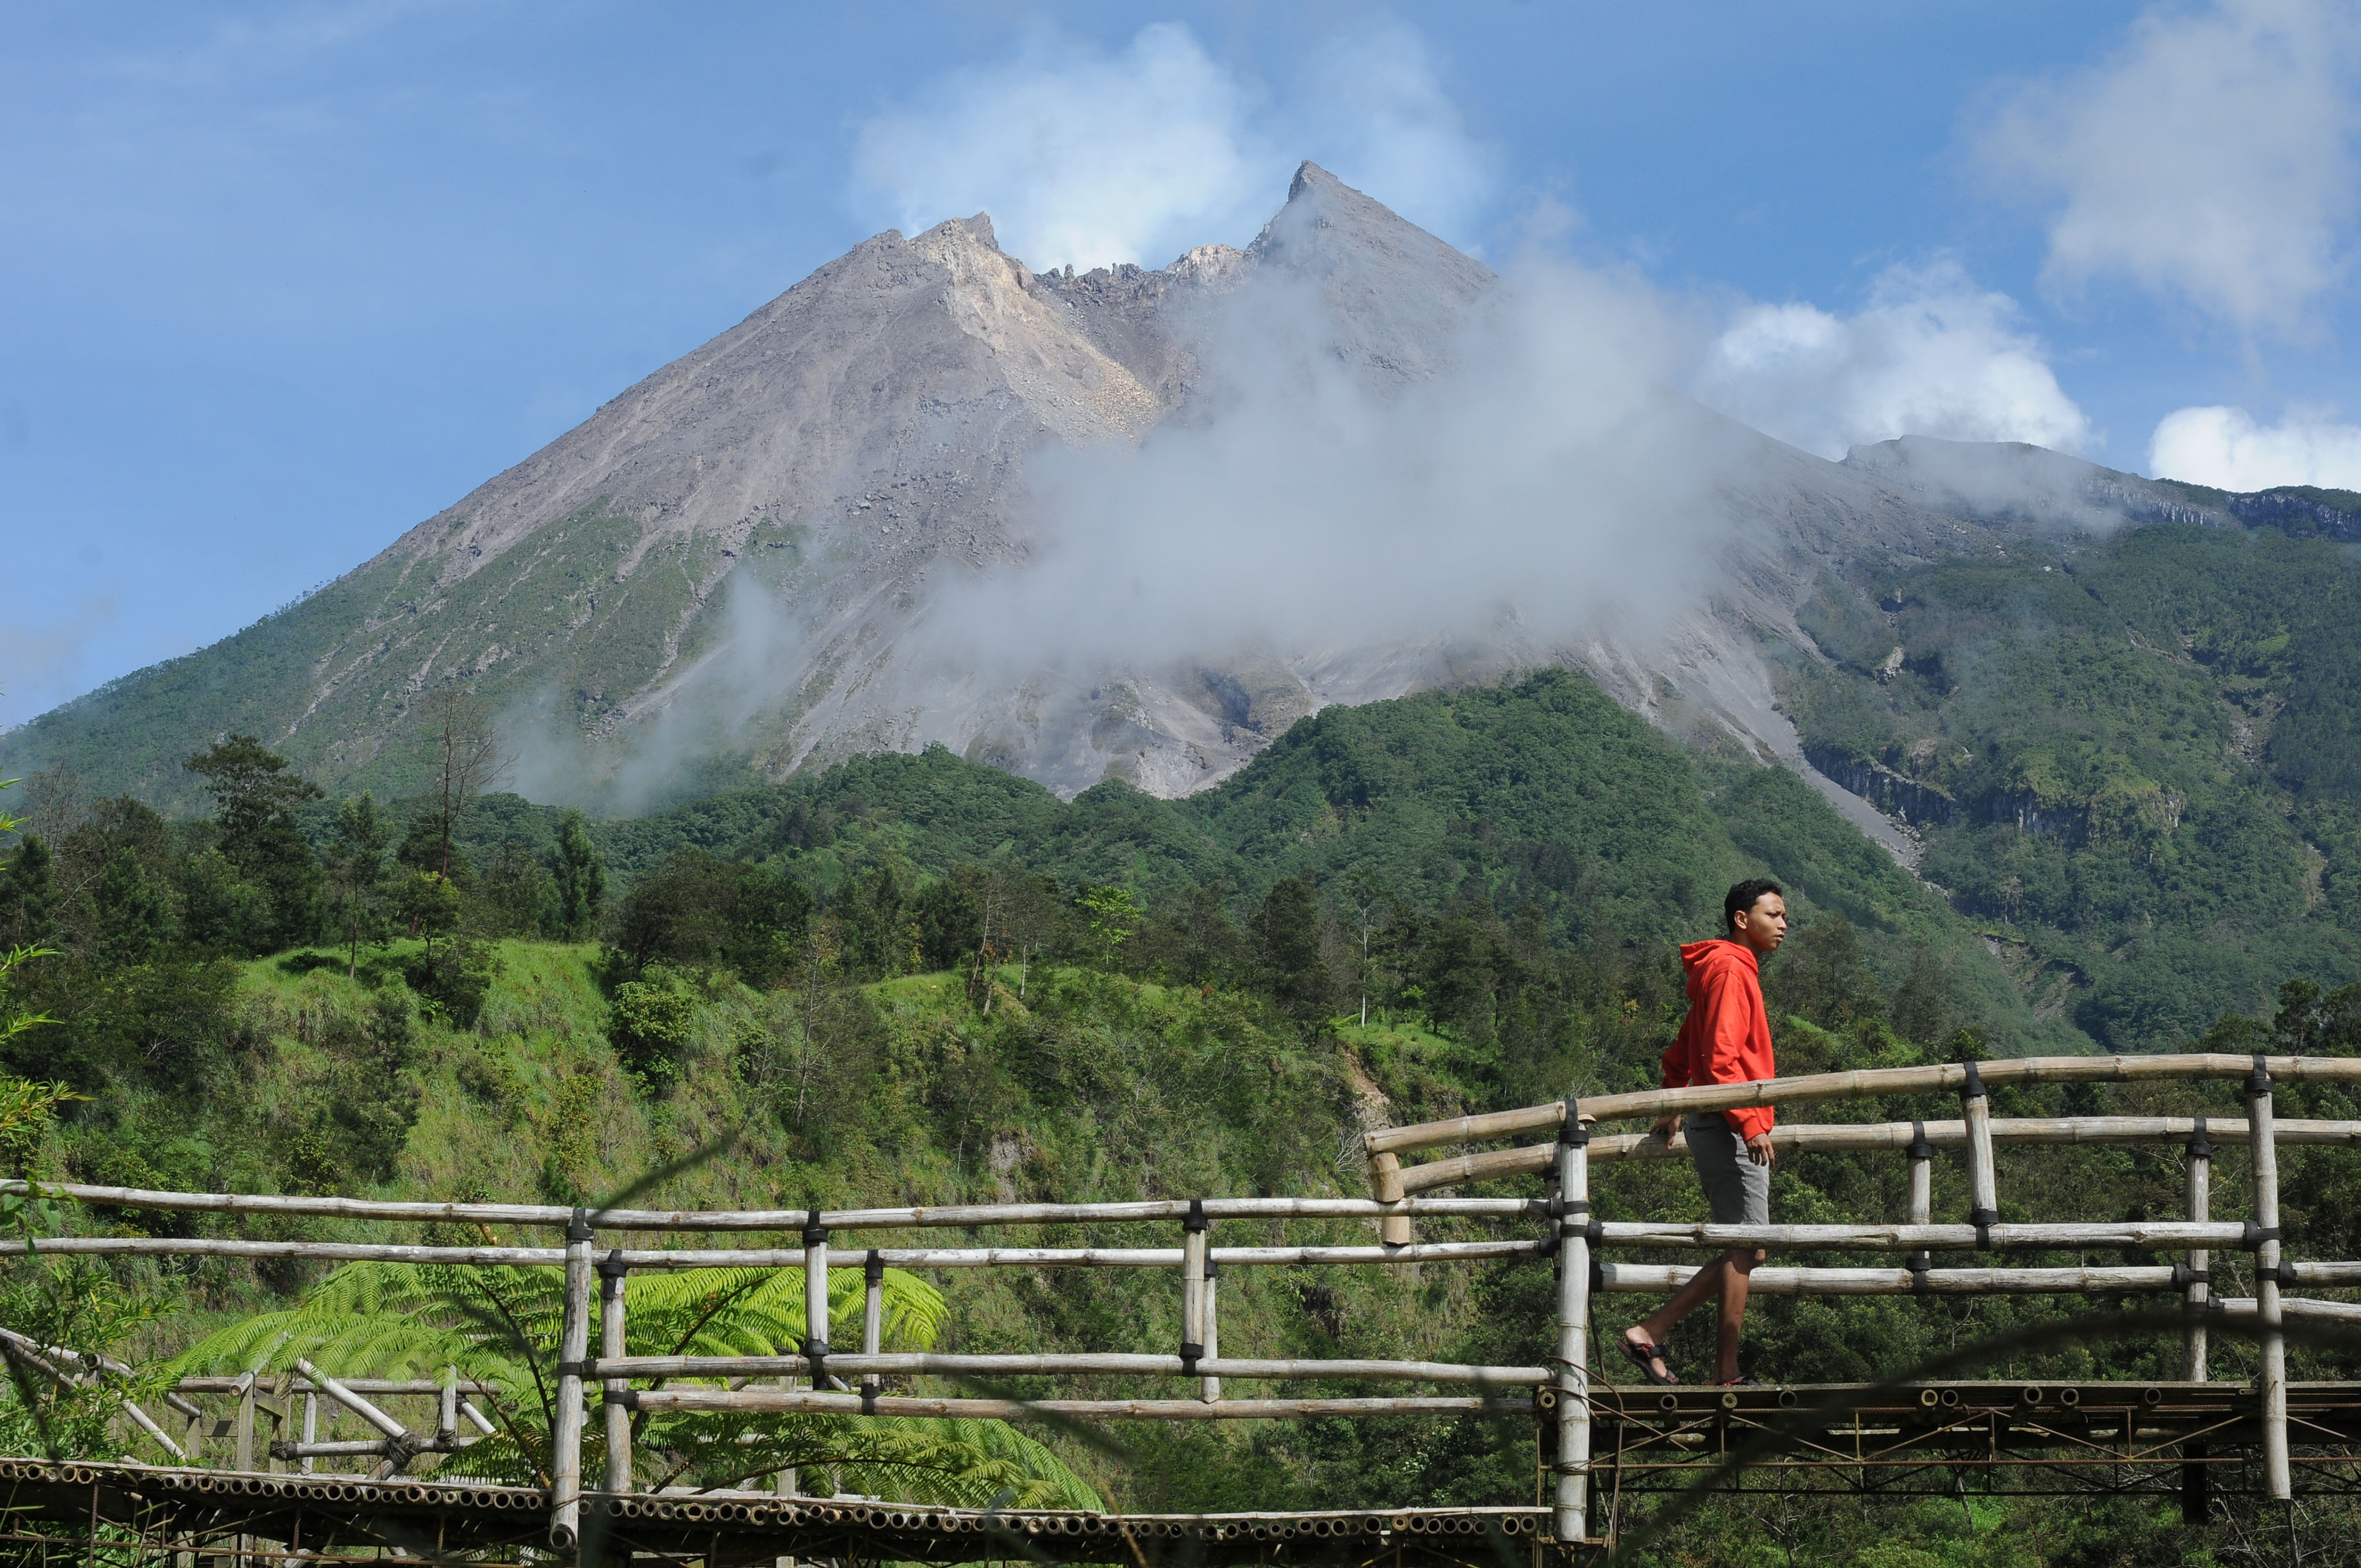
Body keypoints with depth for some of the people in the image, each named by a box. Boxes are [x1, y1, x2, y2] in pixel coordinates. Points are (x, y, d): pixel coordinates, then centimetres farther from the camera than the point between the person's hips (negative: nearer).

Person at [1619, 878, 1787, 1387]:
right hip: (1730, 1130, -10)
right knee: (1745, 1249, -8)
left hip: (1717, 1129, 10)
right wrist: (1750, 1122, -24)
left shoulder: (1729, 970, 21)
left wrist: (1670, 1111, 31)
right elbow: (1720, 1058, -20)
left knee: (1744, 1251, 9)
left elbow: (1682, 1054, 27)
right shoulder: (1730, 969, -11)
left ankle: (1649, 1333, 8)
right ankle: (1728, 1374, -5)